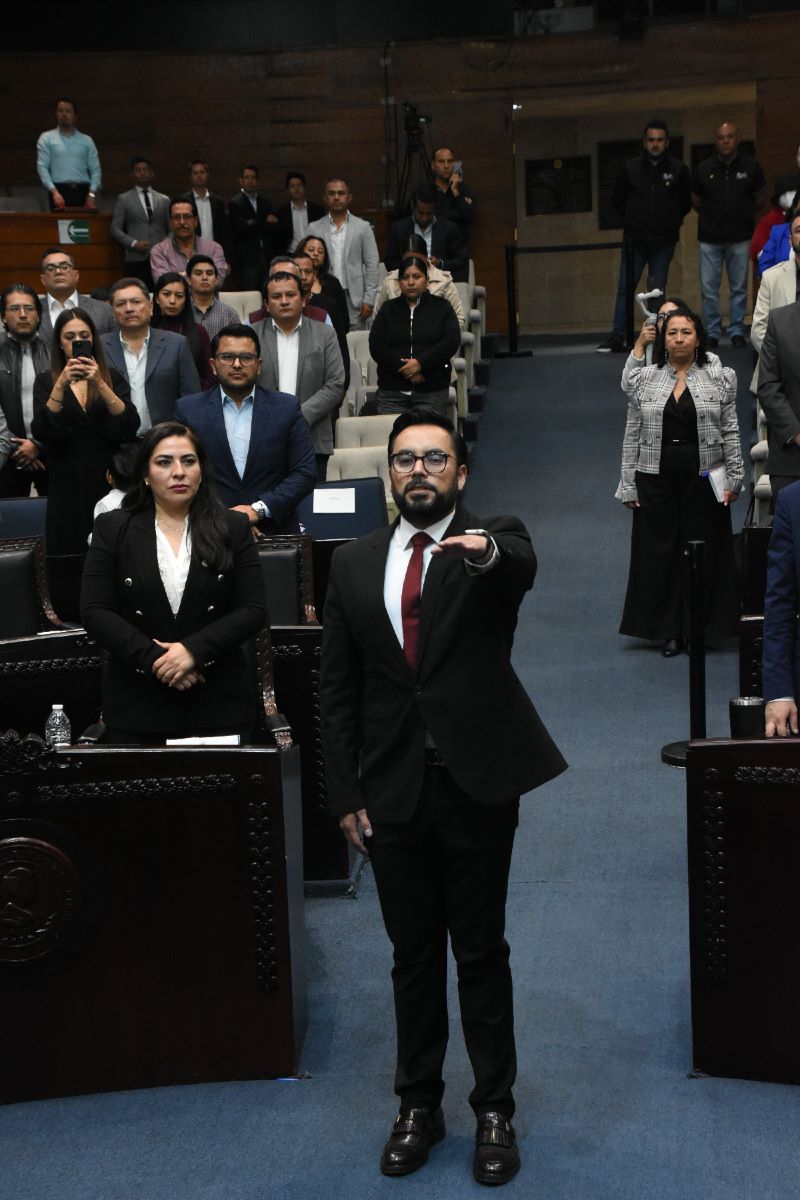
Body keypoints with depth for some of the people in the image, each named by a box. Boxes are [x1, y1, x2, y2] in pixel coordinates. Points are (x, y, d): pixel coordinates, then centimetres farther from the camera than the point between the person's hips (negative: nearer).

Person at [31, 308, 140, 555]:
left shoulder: (112, 377, 6)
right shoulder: (46, 381, 6)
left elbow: (130, 428, -8)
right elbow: (41, 433, -8)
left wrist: (99, 383, -17)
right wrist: (61, 385, -17)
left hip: (107, 479, 0)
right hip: (67, 482, 0)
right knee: (69, 554, -2)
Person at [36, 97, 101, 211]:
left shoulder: (86, 140, 15)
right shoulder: (47, 138, 10)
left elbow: (95, 170, 10)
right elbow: (42, 168, 1)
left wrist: (92, 194, -7)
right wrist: (54, 192, -14)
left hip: (83, 191, 2)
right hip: (60, 190, -2)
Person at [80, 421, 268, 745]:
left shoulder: (233, 529, 5)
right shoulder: (112, 529, 4)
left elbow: (253, 609, -1)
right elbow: (94, 612, -3)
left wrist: (194, 650, -15)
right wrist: (154, 658, -15)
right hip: (136, 707, 0)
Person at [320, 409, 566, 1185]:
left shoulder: (494, 544, -2)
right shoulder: (353, 564, 6)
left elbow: (522, 563, -29)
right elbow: (337, 690, 5)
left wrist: (484, 551, -52)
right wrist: (345, 795, 0)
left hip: (477, 786, -2)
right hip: (393, 793, 3)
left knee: (481, 954, 9)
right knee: (413, 956, 14)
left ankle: (495, 1111, 24)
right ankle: (418, 1106, 29)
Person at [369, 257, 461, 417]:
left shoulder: (441, 307, 10)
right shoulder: (388, 309, 14)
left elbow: (452, 342, -2)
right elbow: (376, 346, 3)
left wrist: (421, 363, -14)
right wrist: (404, 369, -11)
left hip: (432, 391, -1)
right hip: (392, 390, 1)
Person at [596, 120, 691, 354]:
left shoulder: (678, 170, 0)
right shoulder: (630, 168, -1)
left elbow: (685, 202, 12)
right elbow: (618, 200, 12)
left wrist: (670, 223, 11)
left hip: (663, 241, 0)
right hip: (635, 239, 0)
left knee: (657, 290, 5)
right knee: (625, 288, -1)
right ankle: (617, 338, 3)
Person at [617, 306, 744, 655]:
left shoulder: (720, 379, 2)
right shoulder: (645, 379, 5)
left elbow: (730, 433, 3)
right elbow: (632, 436, 6)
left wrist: (734, 478, -2)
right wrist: (628, 484, 2)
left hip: (703, 479, -1)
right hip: (656, 480, 1)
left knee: (702, 552, 4)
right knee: (659, 553, 3)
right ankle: (668, 630, 13)